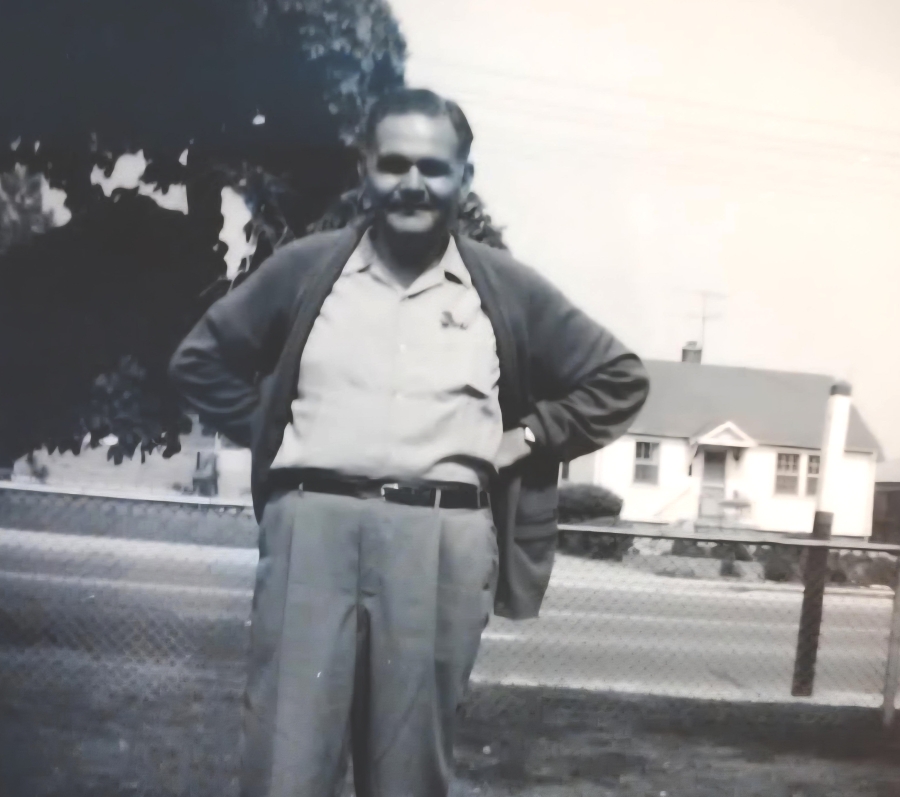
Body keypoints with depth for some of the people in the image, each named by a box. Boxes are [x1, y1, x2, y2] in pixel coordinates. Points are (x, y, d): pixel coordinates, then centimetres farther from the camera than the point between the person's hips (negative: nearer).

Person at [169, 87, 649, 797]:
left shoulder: (510, 292, 10)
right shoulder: (306, 268, 11)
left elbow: (620, 378, 16)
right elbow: (201, 359, 19)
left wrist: (526, 439, 6)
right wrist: (269, 433, 8)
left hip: (444, 539, 0)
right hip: (313, 524, 0)